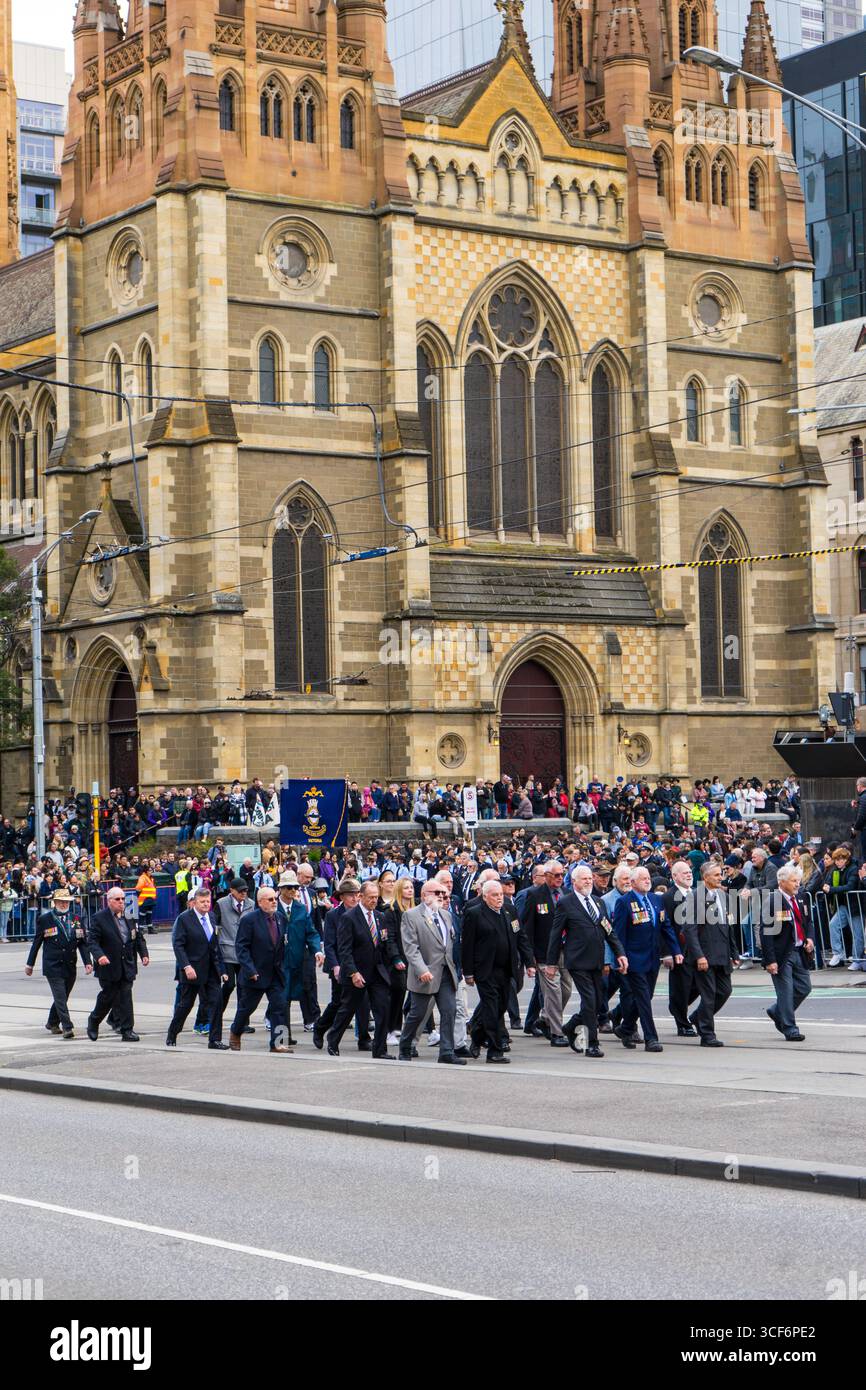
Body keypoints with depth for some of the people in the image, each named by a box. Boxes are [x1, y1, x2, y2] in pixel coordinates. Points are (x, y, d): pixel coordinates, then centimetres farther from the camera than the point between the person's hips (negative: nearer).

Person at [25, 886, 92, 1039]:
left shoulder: (75, 919, 8)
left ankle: (52, 1023, 31)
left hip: (70, 967, 4)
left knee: (62, 997, 12)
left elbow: (82, 943, 7)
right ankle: (67, 1028, -14)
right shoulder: (45, 919, -2)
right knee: (60, 997, -12)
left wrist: (87, 962, -4)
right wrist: (30, 964, 6)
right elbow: (36, 943, 4)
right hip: (53, 966, -4)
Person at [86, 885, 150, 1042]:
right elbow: (92, 941, -12)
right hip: (108, 965, -4)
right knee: (108, 996, 6)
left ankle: (127, 1030, -2)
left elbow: (138, 937, 18)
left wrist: (144, 953, 3)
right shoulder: (99, 919, -6)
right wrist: (99, 955, -28)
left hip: (127, 967, 4)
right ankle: (93, 1021, 31)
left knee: (125, 997, -2)